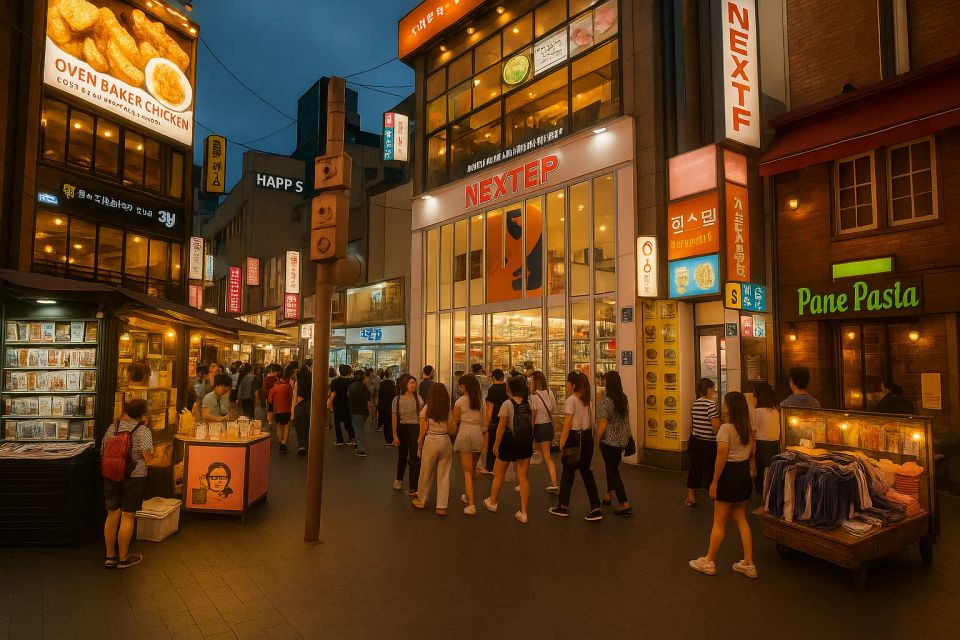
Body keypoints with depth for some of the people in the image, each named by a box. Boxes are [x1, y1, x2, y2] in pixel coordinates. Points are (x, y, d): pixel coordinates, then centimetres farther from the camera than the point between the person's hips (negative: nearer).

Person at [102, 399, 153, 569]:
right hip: (133, 478, -5)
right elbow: (148, 458, -18)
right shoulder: (143, 431, -14)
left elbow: (103, 451, 10)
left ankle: (110, 556, 24)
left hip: (111, 477, 5)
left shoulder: (112, 428, 2)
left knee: (112, 515, 14)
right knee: (127, 517, 5)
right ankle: (123, 558, 16)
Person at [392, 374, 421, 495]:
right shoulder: (397, 399, -4)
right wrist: (395, 436, -5)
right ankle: (399, 480, 44)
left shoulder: (418, 398, -3)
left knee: (414, 458, -7)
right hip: (402, 429, 1)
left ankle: (413, 488, -4)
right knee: (402, 456, 19)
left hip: (415, 429, -1)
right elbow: (394, 418, -3)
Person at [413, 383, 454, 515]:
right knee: (444, 475, 6)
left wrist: (419, 446, 7)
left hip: (431, 441, -2)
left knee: (426, 474, 12)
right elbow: (450, 429, 0)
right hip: (445, 441, 2)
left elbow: (423, 430, -2)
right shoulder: (448, 410, 4)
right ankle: (442, 507, 7)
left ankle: (421, 502, 28)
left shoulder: (426, 408, -3)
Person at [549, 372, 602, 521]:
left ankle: (563, 507, 19)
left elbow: (568, 424, -16)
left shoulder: (571, 400, -14)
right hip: (587, 436, 7)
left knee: (568, 472, 7)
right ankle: (596, 509, 5)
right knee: (586, 472, 10)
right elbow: (589, 421, 12)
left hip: (575, 437, -7)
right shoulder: (587, 399, 10)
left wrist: (562, 444, -13)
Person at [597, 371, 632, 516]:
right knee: (612, 468, 22)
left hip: (609, 441, -8)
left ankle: (625, 505, -4)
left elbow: (603, 424, -20)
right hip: (621, 440, 8)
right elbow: (625, 420, 12)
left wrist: (597, 438, -7)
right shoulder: (624, 399, 3)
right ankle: (608, 496, 37)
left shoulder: (606, 401, -19)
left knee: (612, 471, -1)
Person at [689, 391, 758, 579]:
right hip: (745, 473, 8)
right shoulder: (748, 428, 6)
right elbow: (751, 453, 11)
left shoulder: (726, 428, -19)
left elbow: (722, 457, -20)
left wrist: (714, 481, -14)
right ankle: (748, 564, 18)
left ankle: (709, 562, 15)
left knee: (719, 522, 3)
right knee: (741, 519, 16)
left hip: (730, 473, -8)